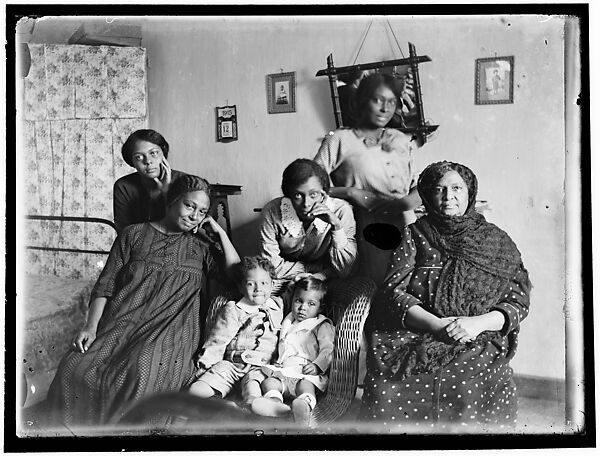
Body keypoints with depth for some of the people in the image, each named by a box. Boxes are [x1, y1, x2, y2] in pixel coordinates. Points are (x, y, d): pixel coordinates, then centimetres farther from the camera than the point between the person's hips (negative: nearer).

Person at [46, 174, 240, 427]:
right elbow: (104, 286, 10)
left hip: (170, 328, -1)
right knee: (73, 369, -26)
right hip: (121, 321, 1)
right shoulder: (133, 235, 14)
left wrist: (220, 231, 7)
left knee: (142, 370, -35)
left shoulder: (199, 247, 18)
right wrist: (91, 326, -5)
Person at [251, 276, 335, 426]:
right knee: (268, 382, -24)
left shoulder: (322, 326, 10)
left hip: (306, 373, -5)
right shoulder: (287, 323, 29)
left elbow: (327, 350, -2)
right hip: (283, 372, 5)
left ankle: (304, 408, -68)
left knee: (305, 386, -37)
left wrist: (316, 365, -21)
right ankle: (275, 403, -55)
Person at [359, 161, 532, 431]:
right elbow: (394, 290, 1)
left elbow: (518, 301, 8)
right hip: (414, 336, 0)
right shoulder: (415, 234, 12)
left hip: (479, 344, 0)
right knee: (387, 389, -29)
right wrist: (436, 324, -14)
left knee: (466, 391, -32)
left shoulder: (496, 240, 13)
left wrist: (478, 323, -12)